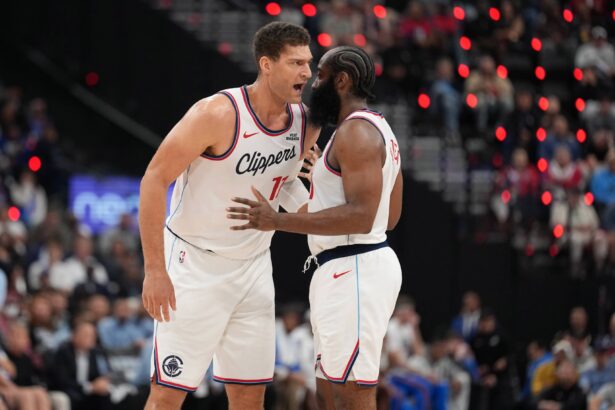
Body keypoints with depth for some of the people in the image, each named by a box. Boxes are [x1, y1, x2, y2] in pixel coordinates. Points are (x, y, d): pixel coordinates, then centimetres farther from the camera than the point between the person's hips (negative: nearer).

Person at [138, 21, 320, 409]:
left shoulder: (304, 123, -2)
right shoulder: (219, 114, -21)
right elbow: (155, 179, -18)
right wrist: (155, 270, -21)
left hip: (254, 268, 6)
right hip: (194, 263, -6)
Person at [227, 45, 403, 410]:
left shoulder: (355, 133, -15)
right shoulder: (377, 129, 18)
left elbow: (361, 216, -25)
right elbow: (390, 216, 24)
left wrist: (278, 221, -26)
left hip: (354, 271, -11)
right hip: (351, 270, 11)